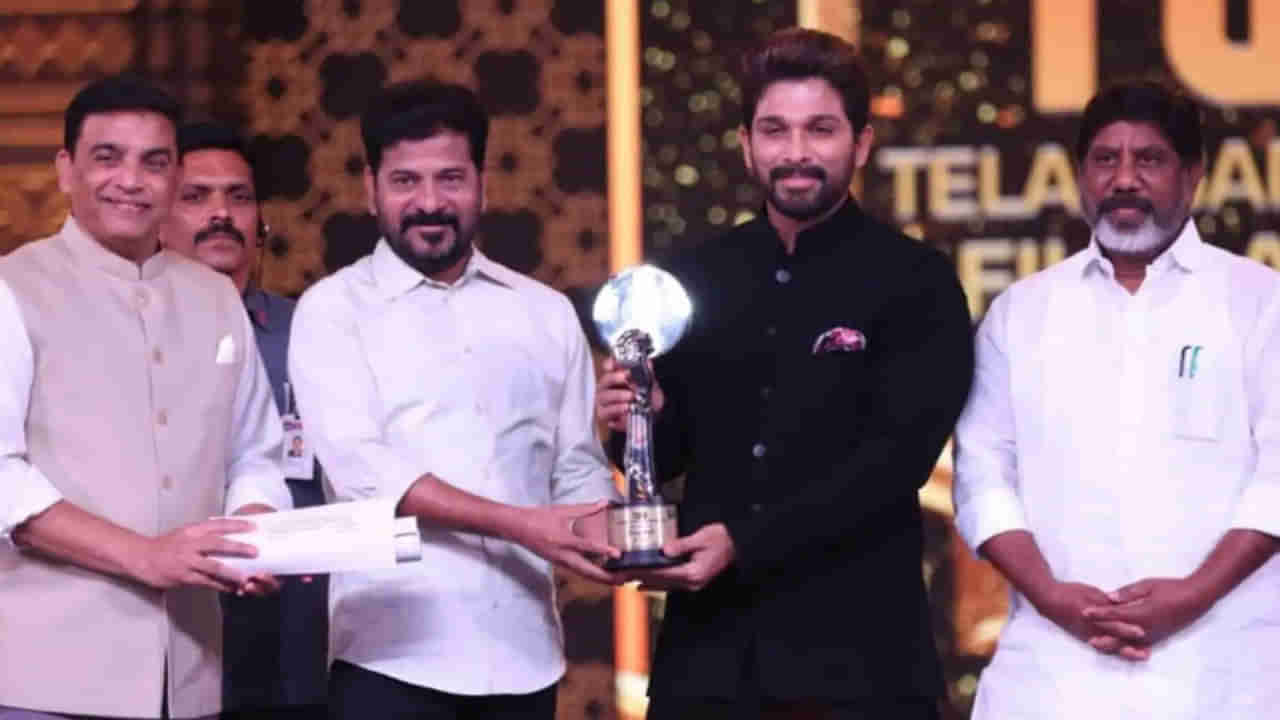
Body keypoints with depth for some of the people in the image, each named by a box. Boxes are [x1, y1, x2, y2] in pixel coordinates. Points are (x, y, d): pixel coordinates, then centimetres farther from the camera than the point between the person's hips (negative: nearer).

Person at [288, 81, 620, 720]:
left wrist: (604, 536, -11)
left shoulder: (546, 313, 12)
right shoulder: (334, 308, 1)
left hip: (524, 655, 3)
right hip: (395, 654, -3)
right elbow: (360, 468, -11)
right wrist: (521, 525, -18)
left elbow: (577, 468, 12)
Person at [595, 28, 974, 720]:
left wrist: (743, 544, -18)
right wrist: (641, 423, -6)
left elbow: (896, 457, -12)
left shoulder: (916, 283, -3)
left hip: (855, 650, -3)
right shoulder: (697, 278, 8)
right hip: (709, 643, 3)